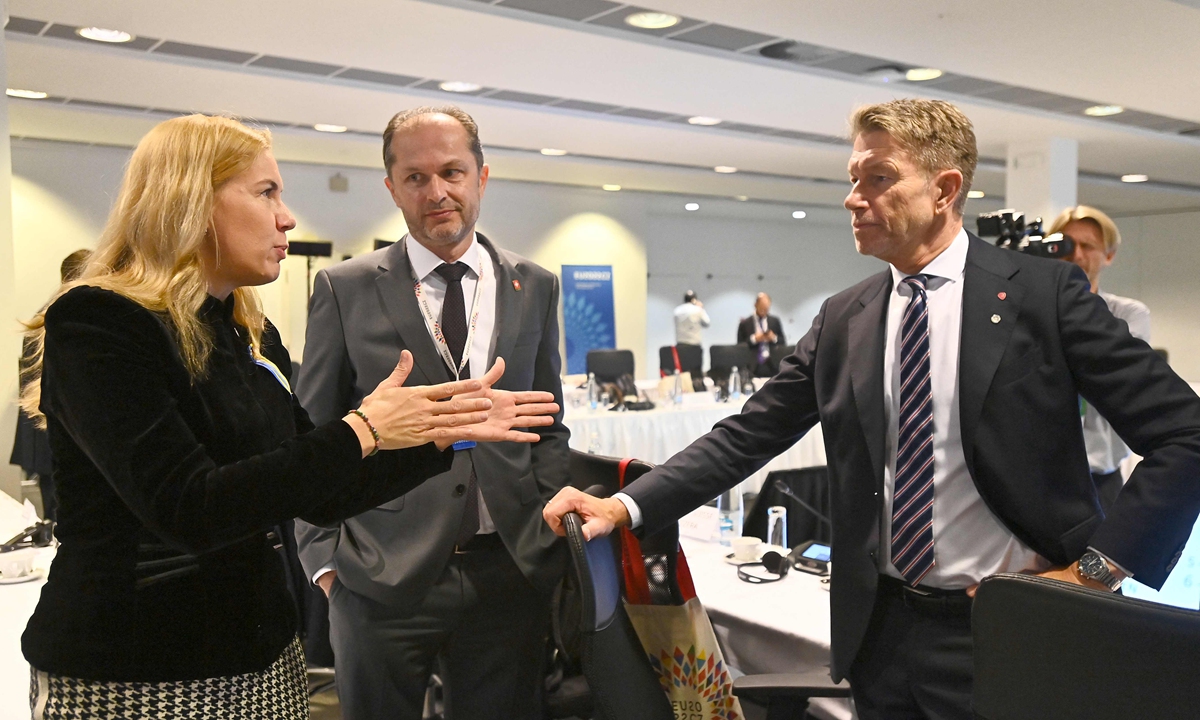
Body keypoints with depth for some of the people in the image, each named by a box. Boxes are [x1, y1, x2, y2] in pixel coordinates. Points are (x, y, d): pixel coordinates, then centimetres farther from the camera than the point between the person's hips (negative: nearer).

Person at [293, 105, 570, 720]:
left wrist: (548, 532, 2)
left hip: (511, 570, 2)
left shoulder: (535, 288, 7)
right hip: (383, 575, -1)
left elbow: (548, 425, 11)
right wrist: (324, 557, -3)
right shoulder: (344, 290, 0)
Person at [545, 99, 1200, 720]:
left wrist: (1100, 567, -13)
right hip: (881, 629, 4)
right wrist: (625, 506, -9)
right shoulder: (843, 319, 3)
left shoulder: (1044, 292, -8)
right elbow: (749, 435, 1)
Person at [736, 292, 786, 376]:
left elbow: (783, 343, 15)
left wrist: (774, 338, -6)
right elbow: (739, 347, 1)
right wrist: (753, 339, -13)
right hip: (753, 366, -2)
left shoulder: (775, 321, 12)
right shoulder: (745, 324, 5)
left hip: (772, 365, 2)